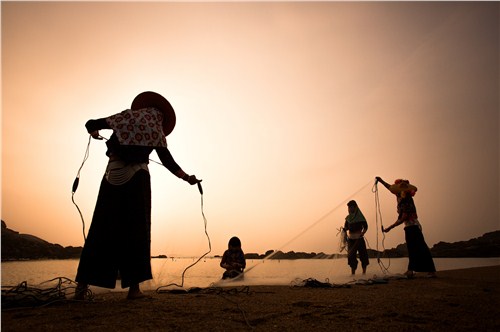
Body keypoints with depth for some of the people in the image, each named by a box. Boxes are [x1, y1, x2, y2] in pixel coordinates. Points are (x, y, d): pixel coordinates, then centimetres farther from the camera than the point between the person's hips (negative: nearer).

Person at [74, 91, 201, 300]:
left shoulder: (125, 116, 9)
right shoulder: (157, 130, 6)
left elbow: (91, 125, 12)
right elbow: (168, 162, 4)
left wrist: (94, 132, 33)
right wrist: (188, 178, 11)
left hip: (113, 178, 2)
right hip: (137, 179, -2)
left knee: (102, 230, 5)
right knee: (135, 231, 2)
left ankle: (83, 284, 4)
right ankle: (133, 286, -3)